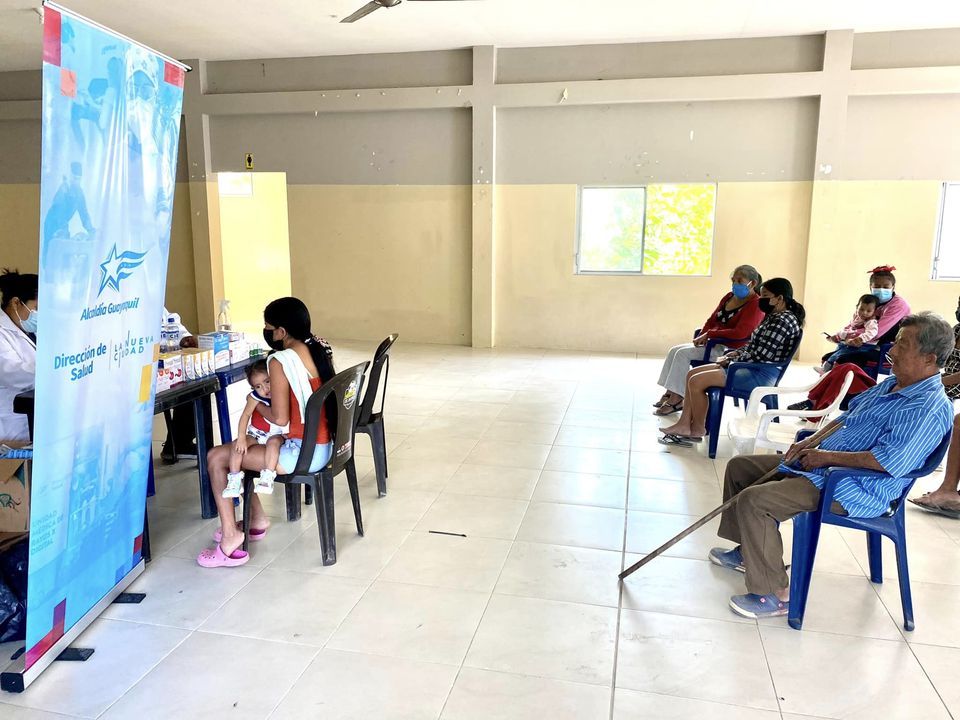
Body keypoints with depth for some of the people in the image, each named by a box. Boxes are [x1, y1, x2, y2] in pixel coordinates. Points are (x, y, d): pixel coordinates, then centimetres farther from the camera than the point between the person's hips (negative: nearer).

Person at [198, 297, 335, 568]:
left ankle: (231, 538, 5)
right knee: (238, 447, 24)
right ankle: (257, 519, 32)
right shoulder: (322, 349, 3)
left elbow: (279, 418, -20)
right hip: (326, 445, 9)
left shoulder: (280, 362, -20)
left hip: (305, 453, -9)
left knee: (216, 458, 2)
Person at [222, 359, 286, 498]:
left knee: (273, 442, -34)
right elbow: (245, 415, -15)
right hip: (255, 434, 2)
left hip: (276, 435, -2)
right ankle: (234, 480, -15)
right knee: (237, 445, -19)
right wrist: (241, 438, -23)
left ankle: (267, 478, -37)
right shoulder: (255, 397, -10)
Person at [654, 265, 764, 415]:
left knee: (683, 353, -21)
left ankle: (677, 400, -18)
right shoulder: (729, 297, 12)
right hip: (715, 343, 9)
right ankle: (670, 393, -4)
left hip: (732, 349, -9)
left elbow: (740, 333, -24)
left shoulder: (756, 304, -13)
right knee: (674, 350, -4)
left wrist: (710, 334, -20)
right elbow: (712, 320, 17)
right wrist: (702, 336, -2)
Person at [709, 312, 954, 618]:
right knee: (740, 466, 12)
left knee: (753, 500, -26)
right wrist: (811, 441, 6)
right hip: (817, 463, 11)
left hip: (856, 491, -11)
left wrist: (827, 456, -21)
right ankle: (746, 551, 23)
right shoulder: (892, 383, 12)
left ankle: (775, 595, -12)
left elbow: (888, 461, -31)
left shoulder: (929, 408, -20)